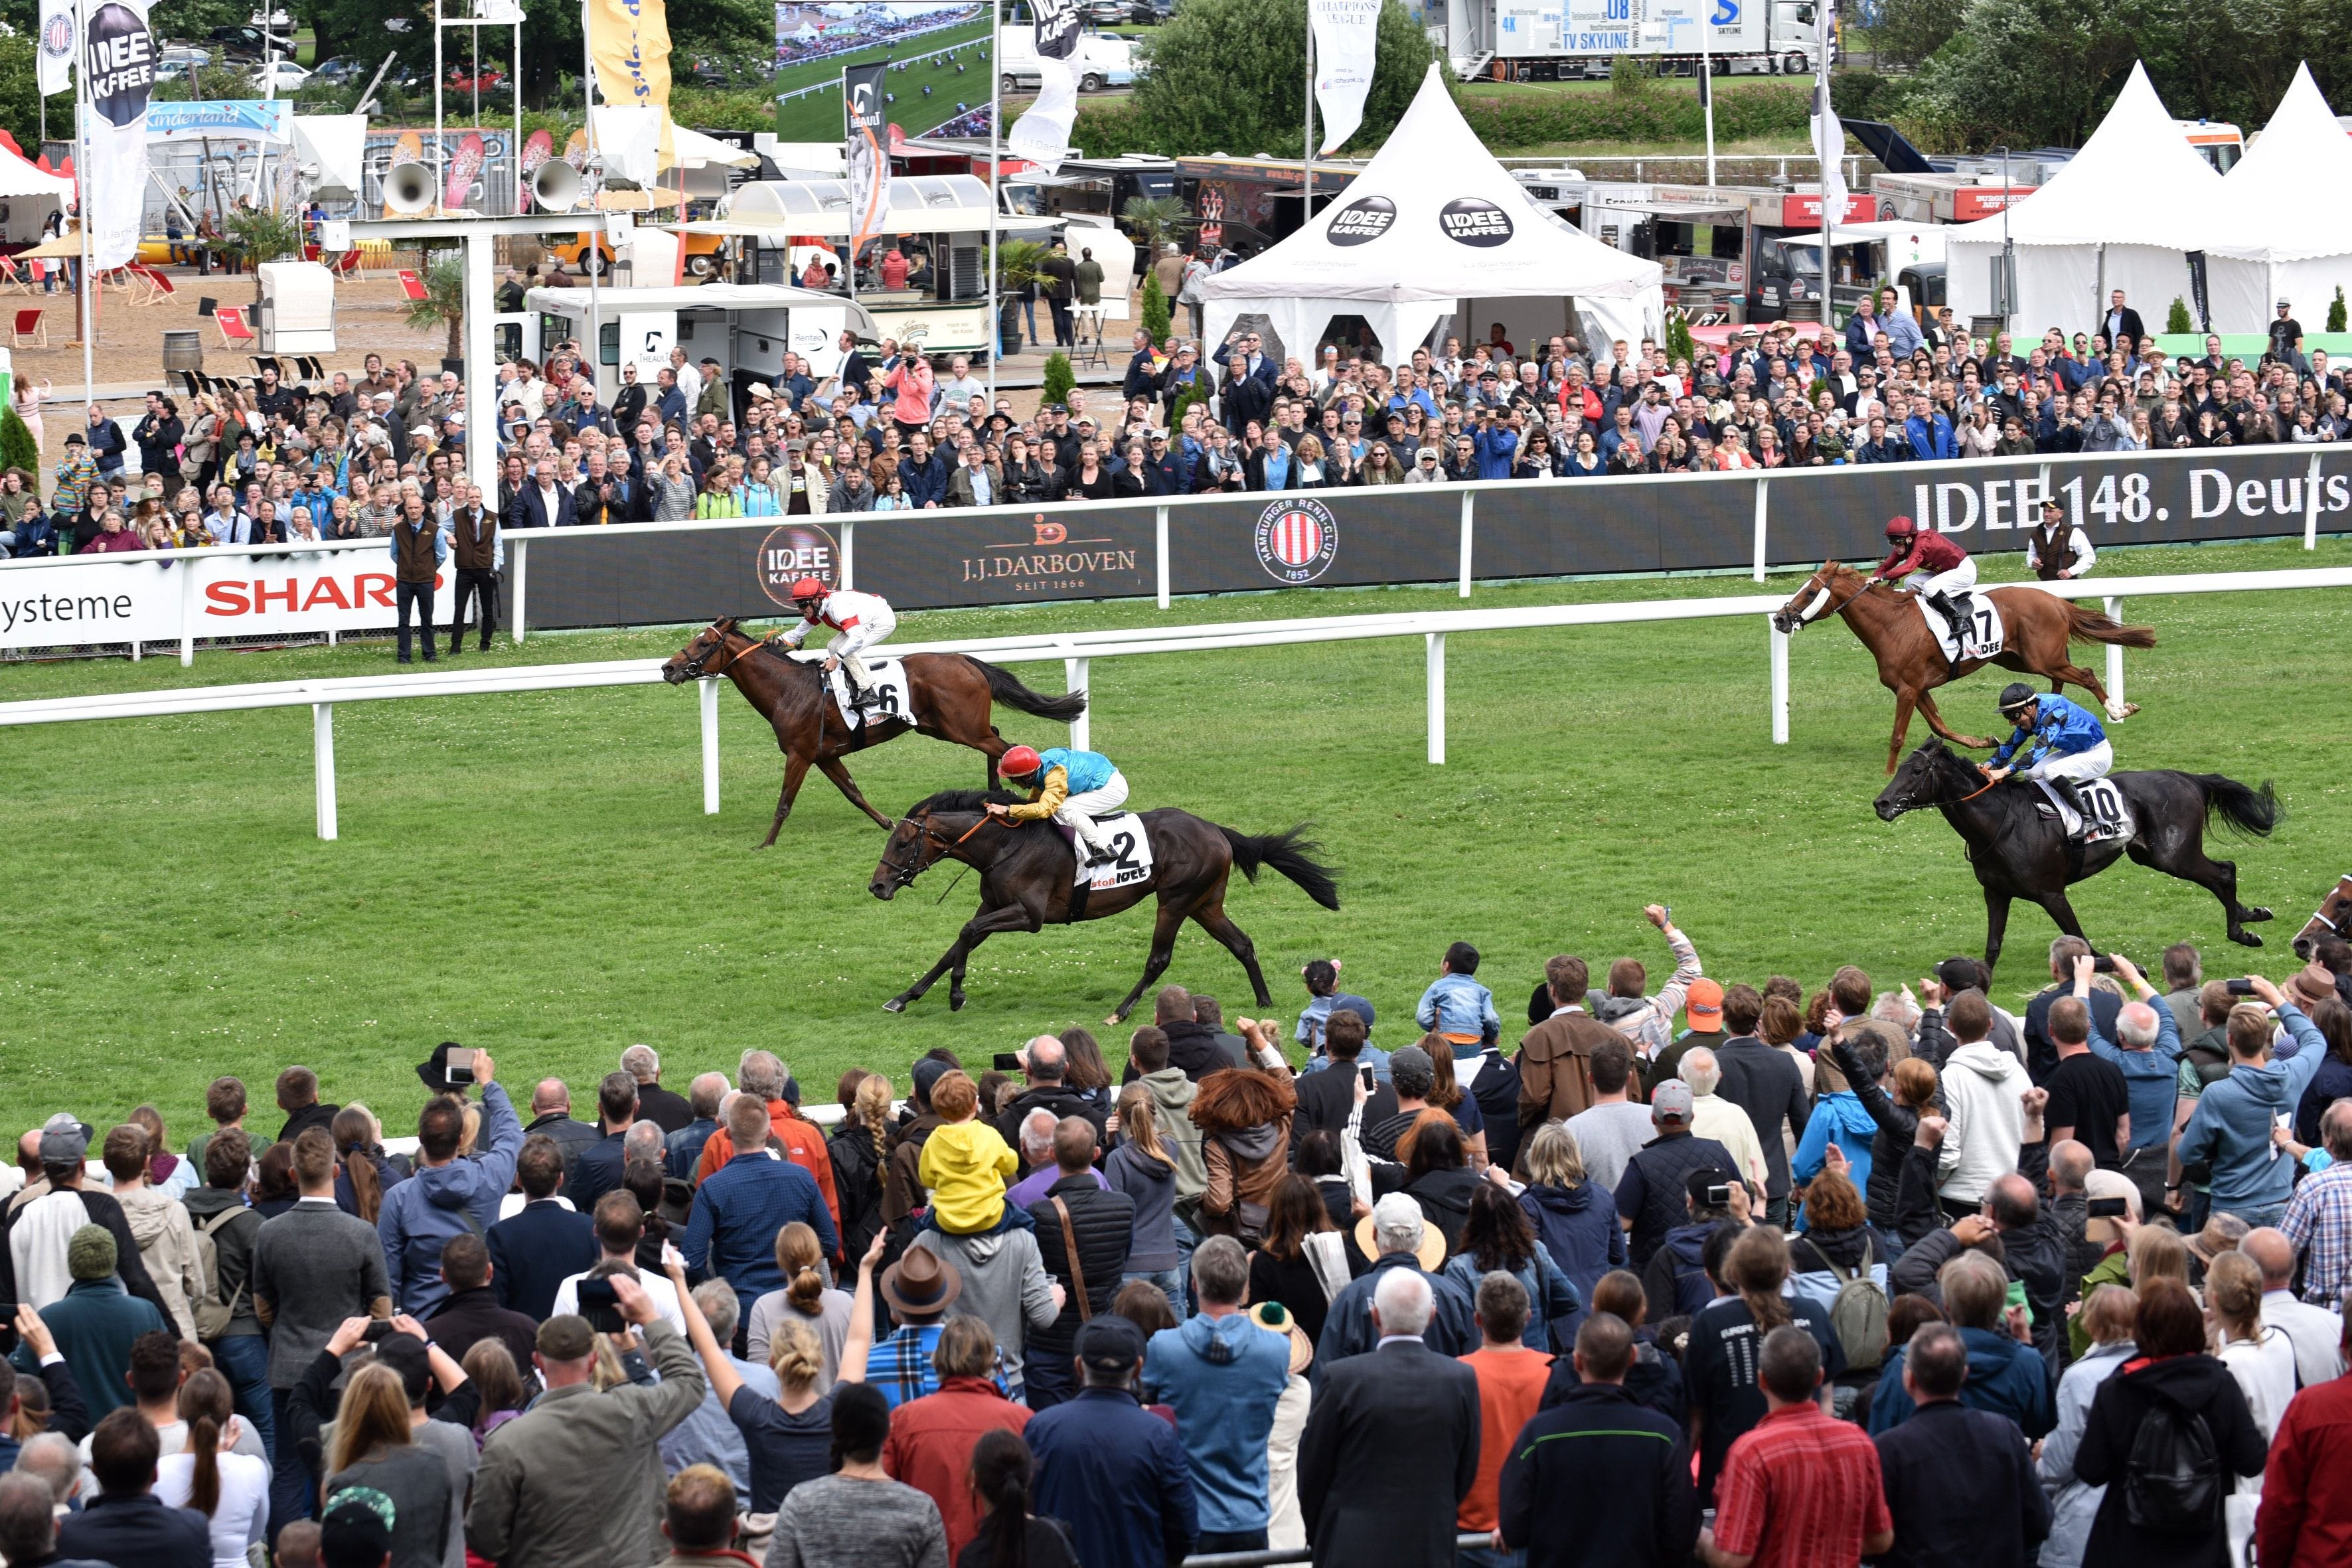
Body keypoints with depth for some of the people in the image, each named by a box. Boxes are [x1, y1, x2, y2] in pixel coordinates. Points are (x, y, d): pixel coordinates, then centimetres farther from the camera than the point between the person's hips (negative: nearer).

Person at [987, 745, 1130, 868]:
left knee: (1063, 809, -23)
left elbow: (1043, 809, -40)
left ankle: (1103, 848, -16)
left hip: (1112, 789, -9)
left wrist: (1007, 810, -41)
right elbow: (1034, 802, 7)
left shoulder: (1055, 775, -33)